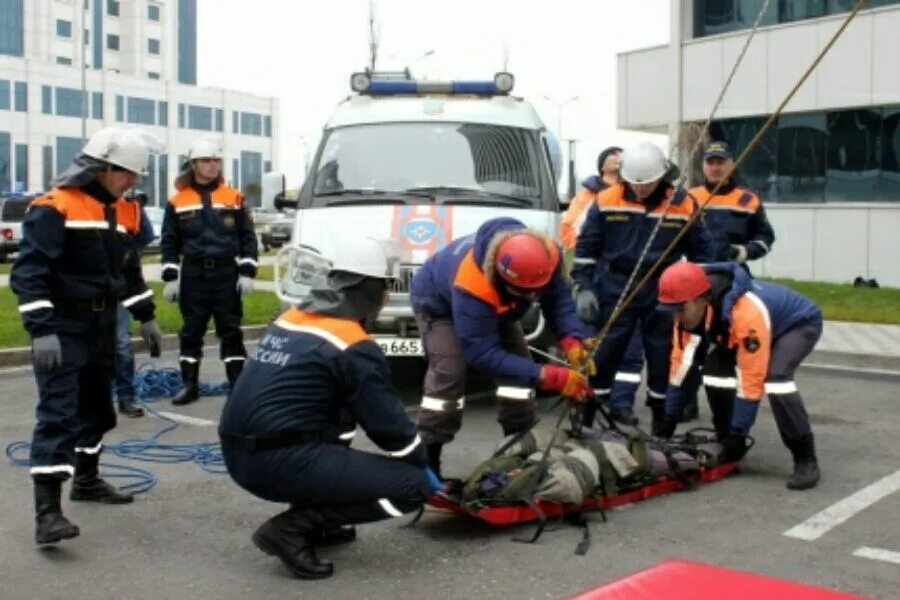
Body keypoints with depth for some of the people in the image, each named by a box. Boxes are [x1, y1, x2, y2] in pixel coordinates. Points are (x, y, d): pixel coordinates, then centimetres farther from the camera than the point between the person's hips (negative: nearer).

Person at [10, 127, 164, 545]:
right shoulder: (55, 208, -15)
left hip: (101, 325, 8)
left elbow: (129, 270, 20)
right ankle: (47, 511, -14)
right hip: (63, 326, -8)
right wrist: (41, 329, -27)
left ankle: (86, 480, 36)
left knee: (97, 406, 18)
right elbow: (30, 270, -20)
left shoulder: (124, 212, 9)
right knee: (58, 413, -13)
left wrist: (145, 318, 17)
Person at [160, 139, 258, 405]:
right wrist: (170, 278, -1)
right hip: (193, 274, 1)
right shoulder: (178, 202, 4)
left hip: (227, 273, -1)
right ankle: (190, 385, 16)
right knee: (191, 330, 7)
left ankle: (238, 384, 9)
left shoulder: (234, 198, 4)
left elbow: (248, 236, 3)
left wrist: (247, 272, -5)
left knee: (230, 329, 4)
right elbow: (169, 242, 5)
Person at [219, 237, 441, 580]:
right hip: (282, 462, -9)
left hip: (239, 456, 9)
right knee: (413, 485, -3)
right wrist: (422, 468, 16)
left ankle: (313, 521, 20)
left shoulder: (290, 319, 15)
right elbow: (389, 424, -3)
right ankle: (294, 527, -6)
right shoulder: (354, 347, -9)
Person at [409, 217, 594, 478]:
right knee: (449, 374, -24)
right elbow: (483, 354, -44)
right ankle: (425, 464, -14)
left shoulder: (547, 255, -33)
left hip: (496, 304, 6)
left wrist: (572, 341, -39)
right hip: (438, 302, -6)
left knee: (519, 364, -6)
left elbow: (559, 297, -18)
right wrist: (552, 377, -47)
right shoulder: (472, 287, -48)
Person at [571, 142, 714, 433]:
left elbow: (701, 251, 7)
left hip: (663, 293, 1)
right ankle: (584, 421, 14)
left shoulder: (683, 205, -4)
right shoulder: (606, 201, -5)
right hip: (614, 290, -1)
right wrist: (583, 288, -5)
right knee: (602, 356, 3)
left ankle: (662, 424, 24)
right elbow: (586, 247, 1)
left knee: (664, 358, 9)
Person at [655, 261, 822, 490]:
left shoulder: (746, 313, -42)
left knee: (775, 378, -31)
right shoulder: (690, 309, -19)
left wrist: (738, 433, -31)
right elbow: (681, 362, -11)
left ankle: (806, 459, -18)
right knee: (715, 367, -11)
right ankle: (726, 444, 7)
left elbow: (751, 380, -37)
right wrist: (669, 419, -7)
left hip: (801, 323, -7)